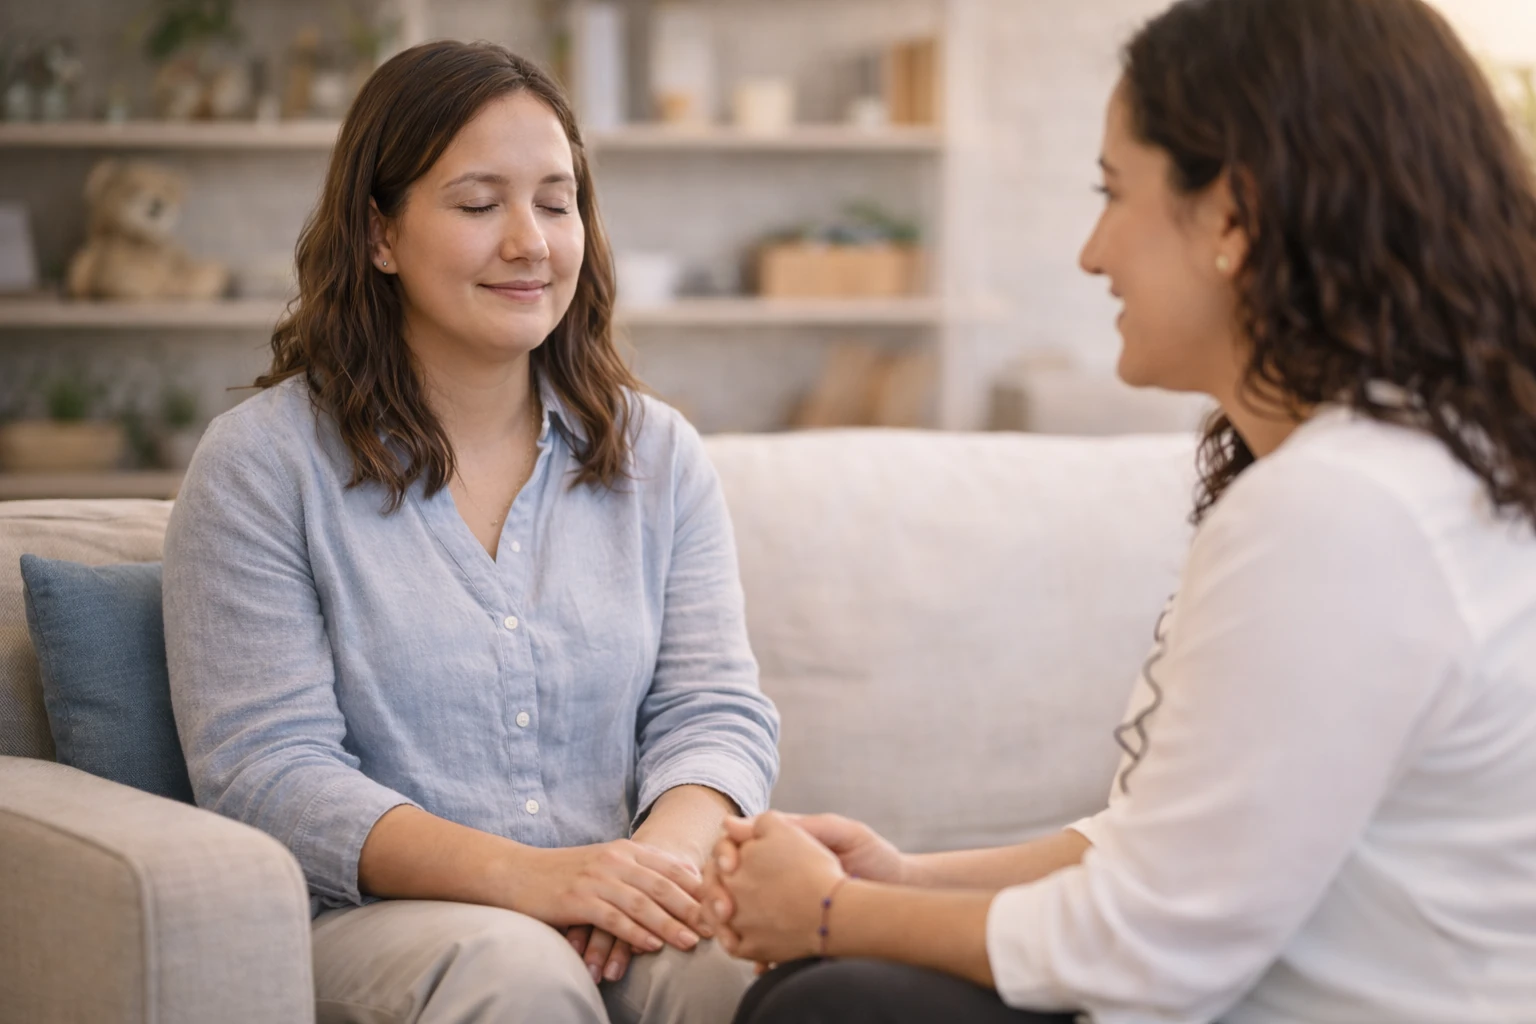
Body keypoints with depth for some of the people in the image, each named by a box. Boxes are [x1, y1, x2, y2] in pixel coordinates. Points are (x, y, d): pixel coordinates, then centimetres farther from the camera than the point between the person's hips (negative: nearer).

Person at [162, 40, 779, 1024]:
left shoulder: (658, 453, 15)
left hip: (626, 909, 3)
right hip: (375, 915, -2)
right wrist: (523, 876, -22)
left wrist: (665, 849, -18)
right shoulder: (262, 462, 2)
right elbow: (264, 770, -7)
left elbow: (718, 711, 7)